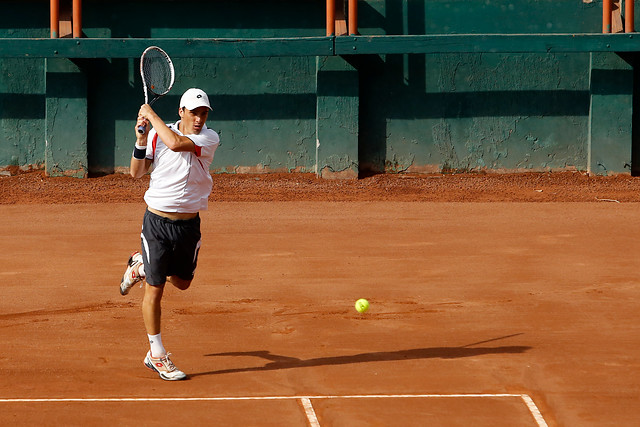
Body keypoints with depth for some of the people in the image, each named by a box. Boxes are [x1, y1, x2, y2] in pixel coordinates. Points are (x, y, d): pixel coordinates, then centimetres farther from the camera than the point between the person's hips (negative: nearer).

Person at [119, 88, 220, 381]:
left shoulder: (209, 139, -10)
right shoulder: (157, 134, -4)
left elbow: (176, 143, -27)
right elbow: (136, 172, 0)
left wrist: (151, 115, -18)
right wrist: (141, 139, -14)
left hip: (189, 224, 2)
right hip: (157, 222, -2)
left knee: (182, 282, 20)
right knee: (155, 290, -1)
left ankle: (140, 265, 46)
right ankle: (156, 355, 10)